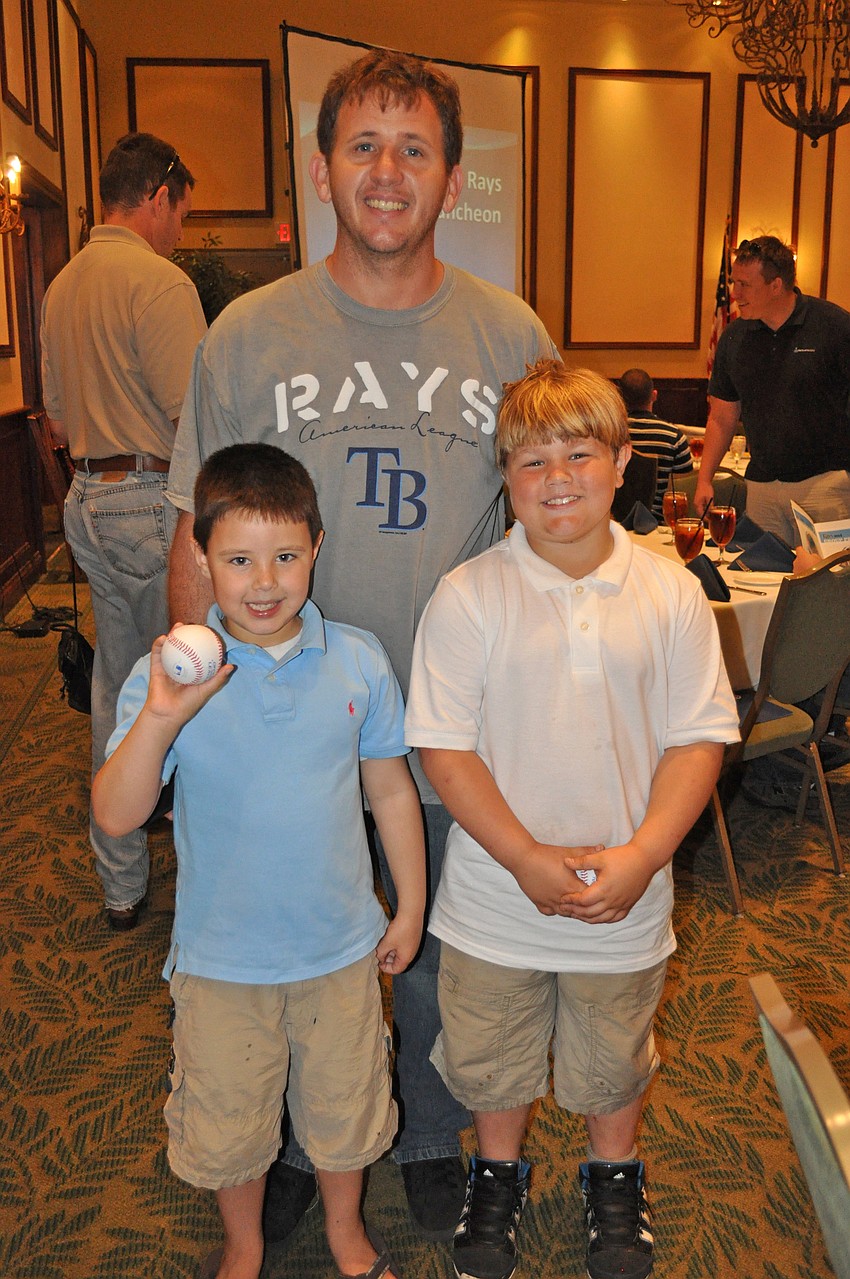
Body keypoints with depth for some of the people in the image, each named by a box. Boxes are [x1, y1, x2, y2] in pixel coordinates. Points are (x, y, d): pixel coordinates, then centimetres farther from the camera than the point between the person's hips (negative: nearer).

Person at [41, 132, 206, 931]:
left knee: (117, 692, 14)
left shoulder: (62, 286, 14)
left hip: (88, 499, 8)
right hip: (155, 500, -8)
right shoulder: (158, 281, -13)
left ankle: (121, 886, 24)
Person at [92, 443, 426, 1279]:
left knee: (344, 1107, 22)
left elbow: (391, 790, 0)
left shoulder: (358, 661, -11)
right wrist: (159, 721, -38)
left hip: (342, 946, 1)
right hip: (221, 955, -1)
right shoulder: (169, 674, -16)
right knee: (227, 1121, 20)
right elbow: (116, 816, -22)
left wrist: (411, 907, 6)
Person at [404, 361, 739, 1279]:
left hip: (625, 897, 1)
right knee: (489, 1056, 20)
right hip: (497, 896, -1)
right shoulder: (466, 597, -13)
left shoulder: (669, 593, -8)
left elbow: (698, 738, -5)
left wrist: (641, 856, -16)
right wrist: (528, 859, -18)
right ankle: (498, 1171, 50)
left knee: (613, 1059, 23)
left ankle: (613, 1173, 53)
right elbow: (444, 747, -12)